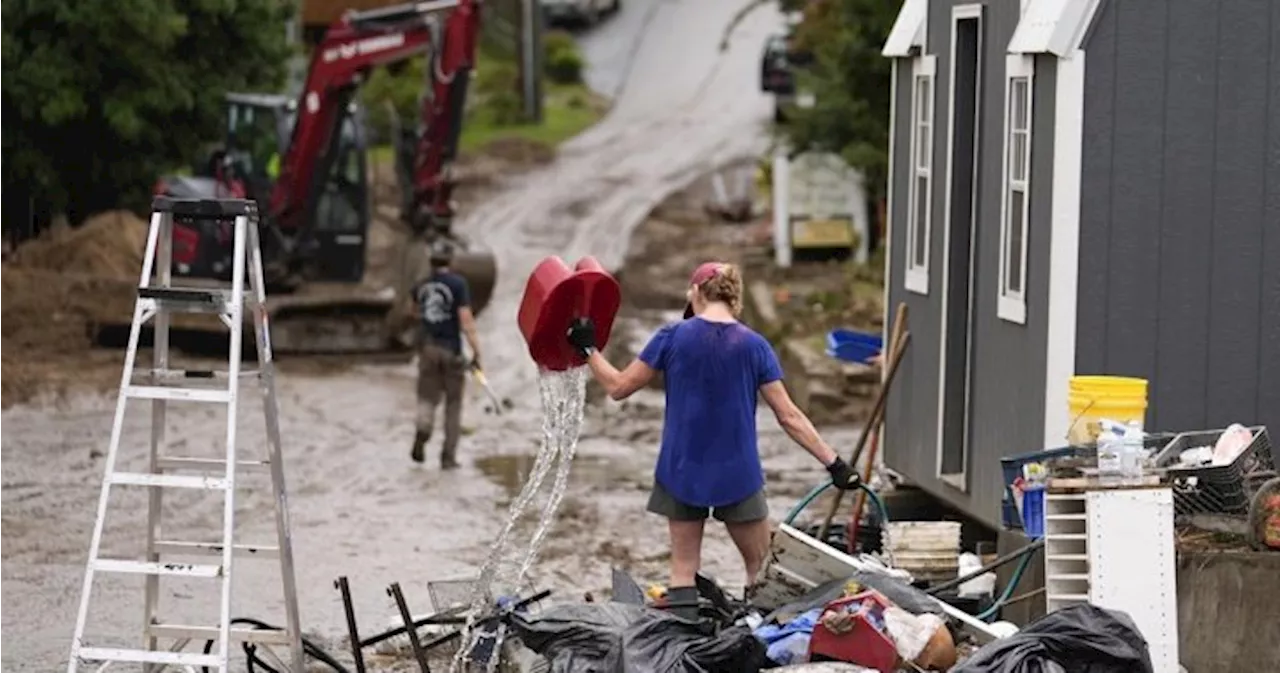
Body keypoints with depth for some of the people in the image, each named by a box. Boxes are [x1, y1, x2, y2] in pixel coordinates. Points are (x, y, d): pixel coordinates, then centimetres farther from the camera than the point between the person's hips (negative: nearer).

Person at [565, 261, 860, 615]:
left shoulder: (673, 337, -6)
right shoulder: (753, 346, -5)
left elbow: (619, 387, 1)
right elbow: (789, 417, -6)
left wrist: (588, 349, 15)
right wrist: (833, 463, -2)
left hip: (681, 472, 1)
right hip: (737, 476, -1)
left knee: (683, 570, 9)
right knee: (761, 568, 11)